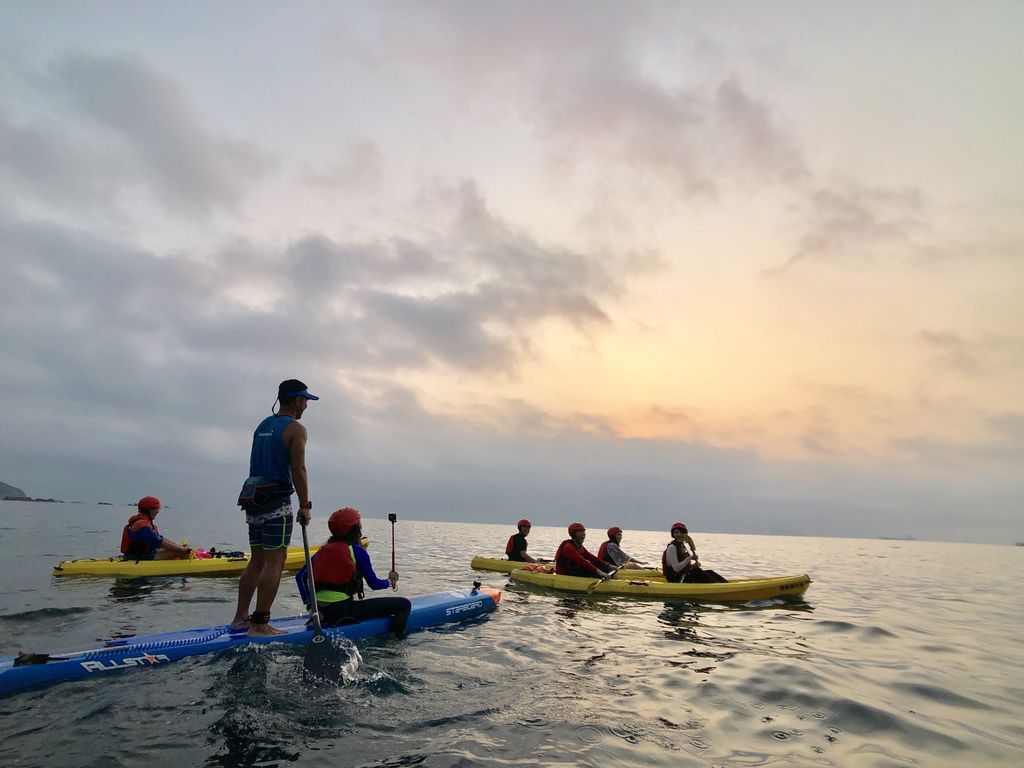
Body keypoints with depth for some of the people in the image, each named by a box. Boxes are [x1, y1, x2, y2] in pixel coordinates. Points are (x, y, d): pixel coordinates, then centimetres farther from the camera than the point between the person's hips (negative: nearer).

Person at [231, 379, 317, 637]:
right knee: (275, 562, -5)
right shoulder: (296, 429, -8)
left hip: (252, 499, 8)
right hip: (277, 502, -8)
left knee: (257, 560, 15)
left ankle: (240, 616, 19)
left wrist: (256, 496, 18)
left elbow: (258, 464, 15)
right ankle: (259, 624, -6)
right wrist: (305, 505, -10)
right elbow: (298, 469, -15)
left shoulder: (262, 426, 16)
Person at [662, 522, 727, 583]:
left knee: (709, 572, -4)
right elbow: (676, 568, -23)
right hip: (676, 580, -9)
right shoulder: (672, 548, -13)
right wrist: (690, 558, -19)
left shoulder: (682, 547, 15)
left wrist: (694, 565, 1)